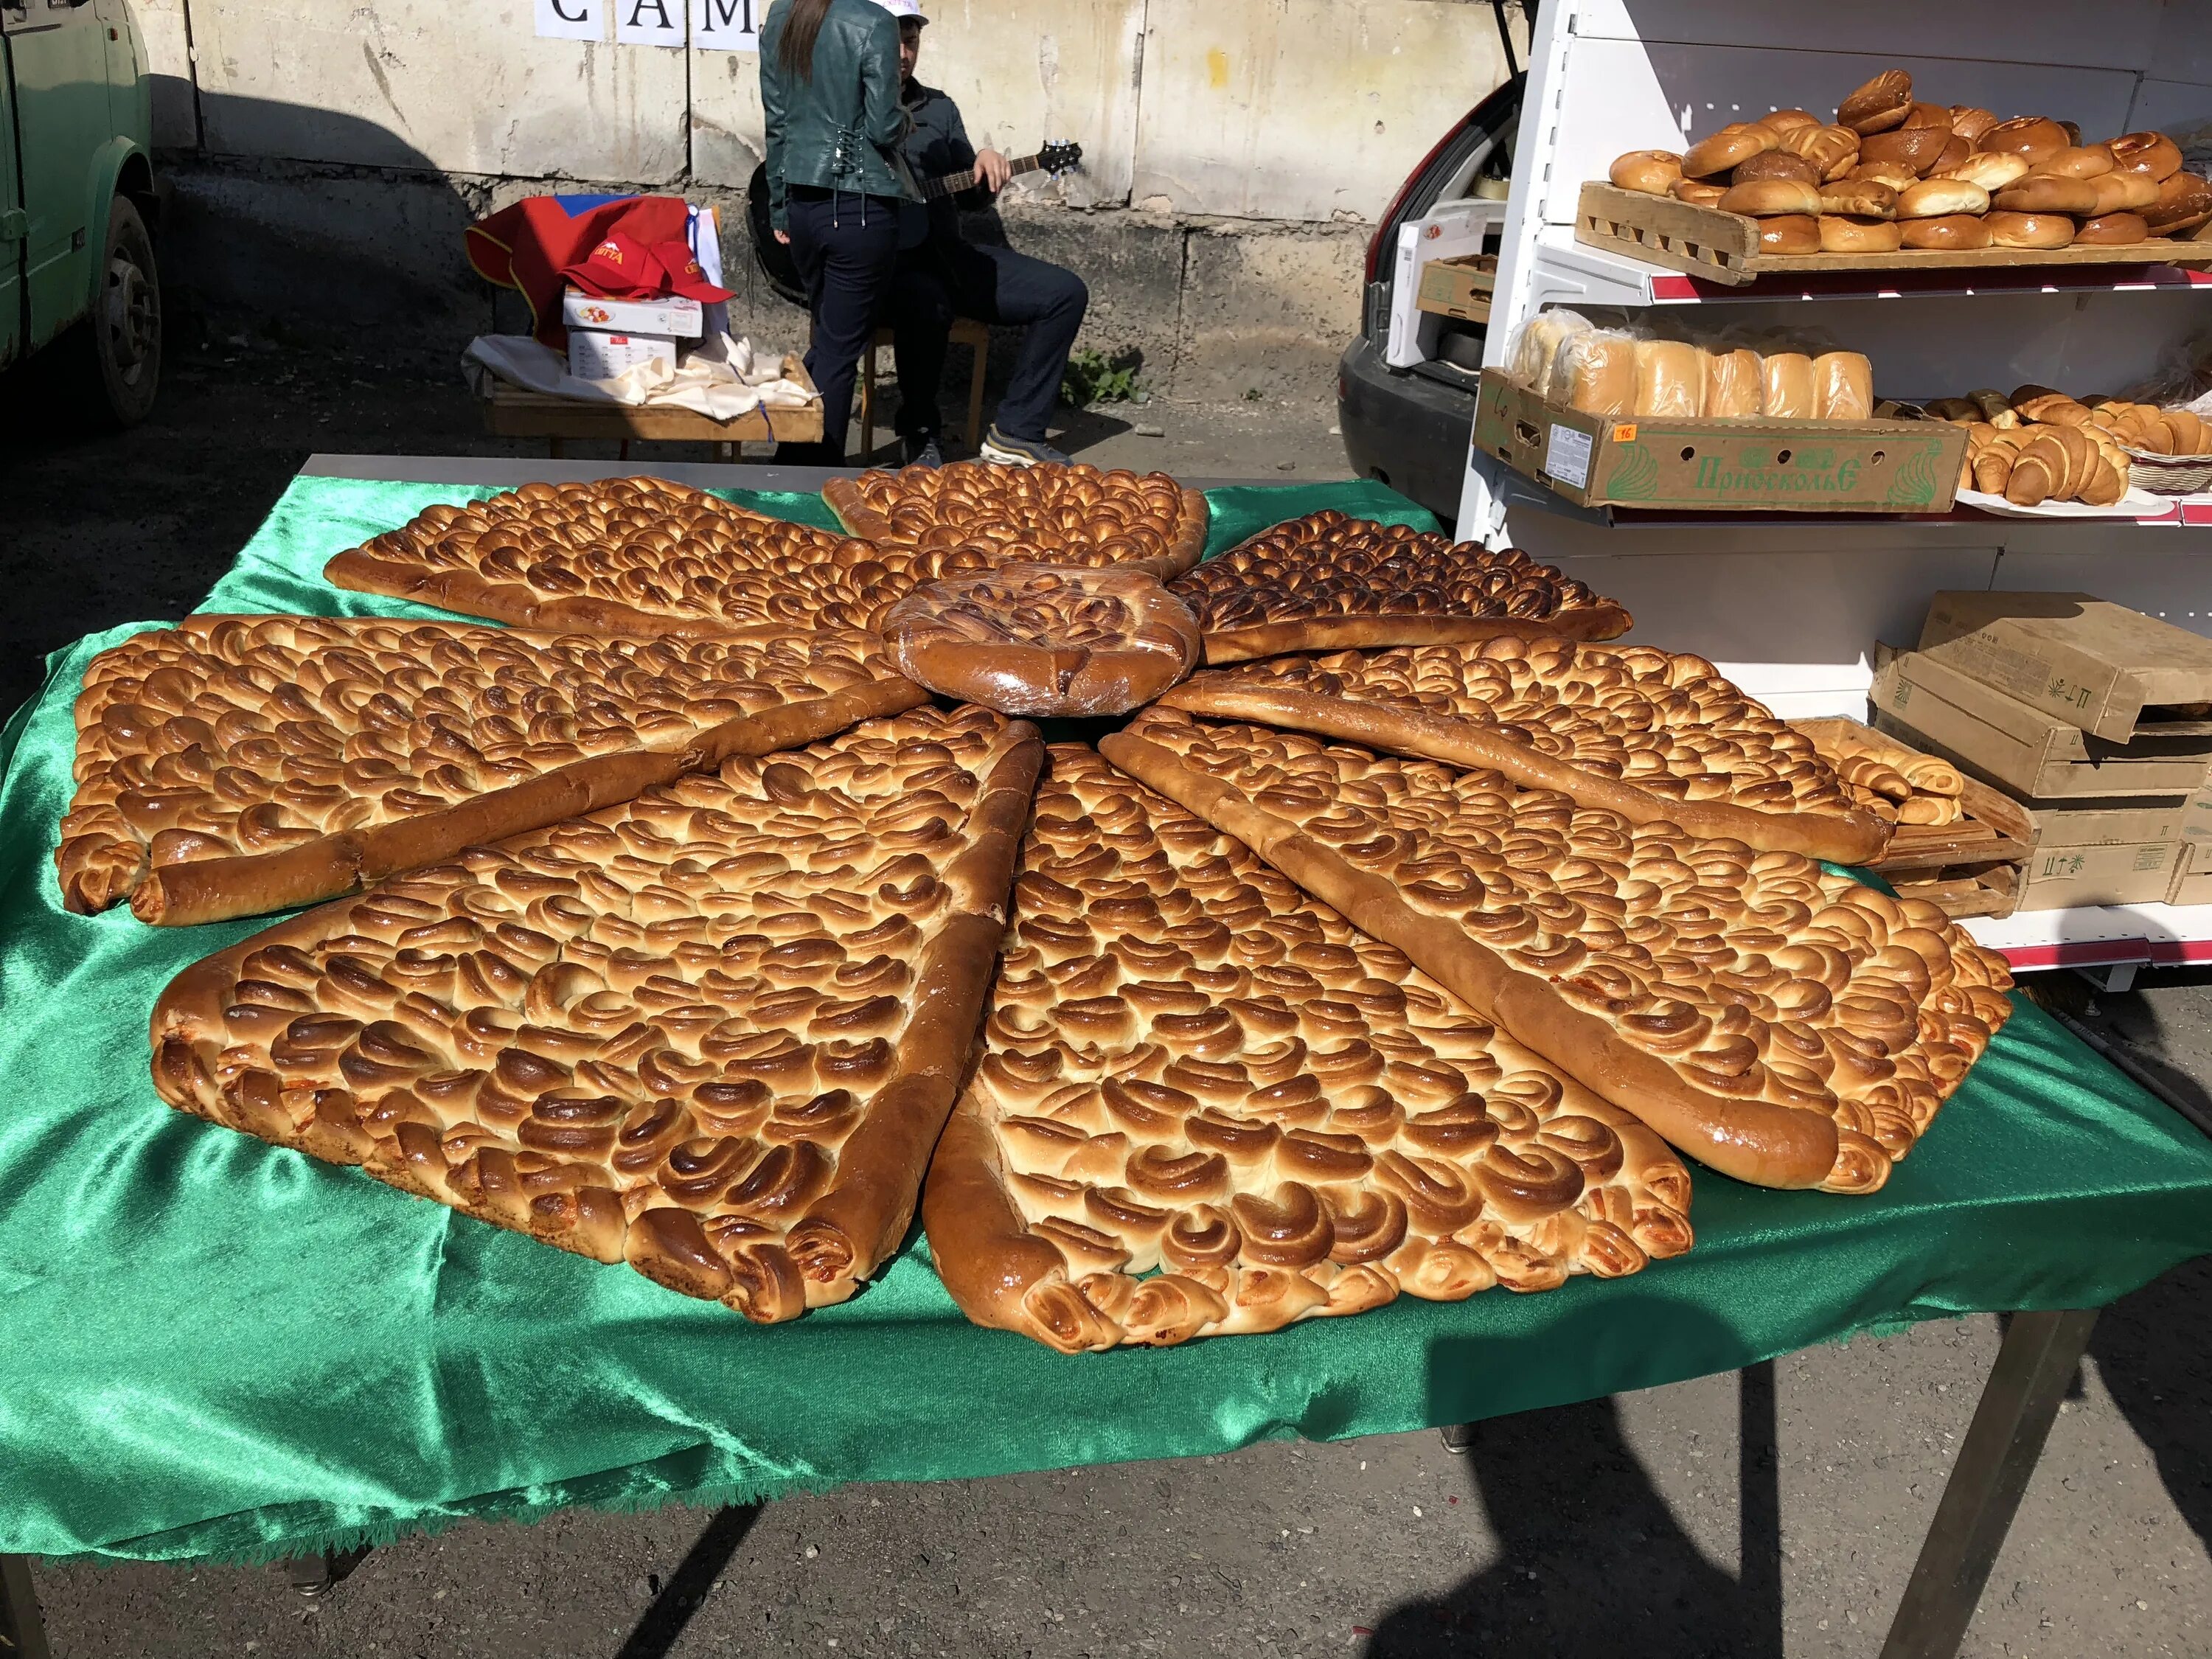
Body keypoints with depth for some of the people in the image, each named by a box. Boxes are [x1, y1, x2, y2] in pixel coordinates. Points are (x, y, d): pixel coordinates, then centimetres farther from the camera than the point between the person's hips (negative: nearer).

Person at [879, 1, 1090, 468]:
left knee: (1066, 292, -5)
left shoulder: (939, 109, 18)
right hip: (881, 261, -6)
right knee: (927, 303, -41)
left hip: (944, 252, 7)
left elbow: (968, 197, 21)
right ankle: (920, 436, -16)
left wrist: (985, 168, -2)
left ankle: (1016, 432, -3)